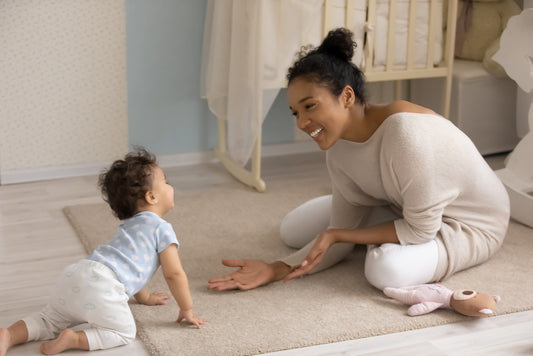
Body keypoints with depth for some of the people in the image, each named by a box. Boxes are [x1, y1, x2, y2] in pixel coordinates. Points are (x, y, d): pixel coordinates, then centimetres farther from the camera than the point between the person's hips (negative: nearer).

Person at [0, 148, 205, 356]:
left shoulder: (129, 226, 33)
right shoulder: (162, 229, 5)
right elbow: (174, 274, 3)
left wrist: (145, 297, 57)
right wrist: (187, 310, 15)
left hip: (74, 275, 8)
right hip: (101, 284, -8)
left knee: (50, 321, 22)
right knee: (124, 332, 5)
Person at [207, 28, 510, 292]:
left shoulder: (405, 131, -37)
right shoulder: (338, 146, -14)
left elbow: (421, 229, -29)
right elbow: (341, 235, -10)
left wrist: (335, 234, -25)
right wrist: (277, 269, -22)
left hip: (468, 224, -6)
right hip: (400, 207, 7)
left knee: (387, 270, -35)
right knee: (293, 230, 3)